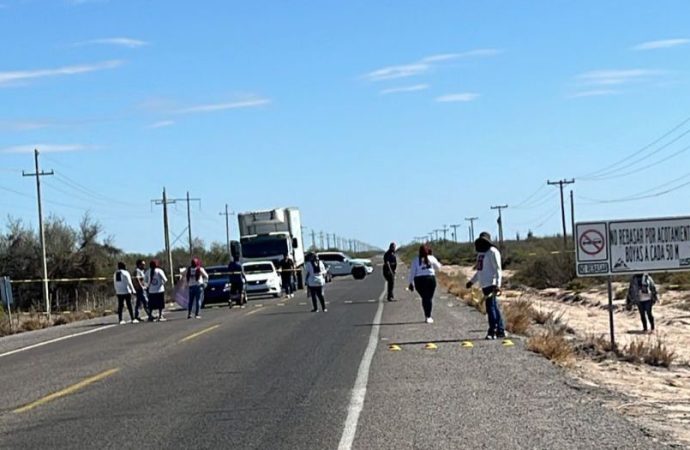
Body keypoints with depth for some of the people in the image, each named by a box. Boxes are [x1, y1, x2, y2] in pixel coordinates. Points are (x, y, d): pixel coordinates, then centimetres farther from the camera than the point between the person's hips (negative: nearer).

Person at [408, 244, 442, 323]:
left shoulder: (416, 260, 4)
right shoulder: (431, 258, 2)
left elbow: (412, 272, 2)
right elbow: (438, 267, 15)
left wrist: (411, 283, 6)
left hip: (419, 280, 1)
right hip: (430, 278, -1)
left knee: (424, 298, 15)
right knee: (429, 298, 4)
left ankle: (427, 316, 17)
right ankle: (428, 317, -4)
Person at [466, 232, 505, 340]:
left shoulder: (493, 252, -8)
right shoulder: (480, 253, 19)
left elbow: (498, 269, -14)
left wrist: (497, 284, -22)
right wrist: (472, 281, 25)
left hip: (491, 284, -9)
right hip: (484, 284, 9)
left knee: (491, 307, -10)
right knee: (494, 307, 10)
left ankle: (492, 331, -8)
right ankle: (500, 331, 14)